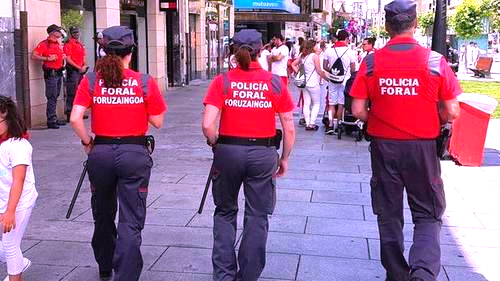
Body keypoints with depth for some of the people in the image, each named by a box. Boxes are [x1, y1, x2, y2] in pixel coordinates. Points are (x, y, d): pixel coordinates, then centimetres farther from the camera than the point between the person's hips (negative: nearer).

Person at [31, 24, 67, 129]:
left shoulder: (58, 44, 16)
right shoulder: (44, 44, -9)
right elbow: (34, 56, -16)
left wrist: (63, 57, 14)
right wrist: (47, 59, -21)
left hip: (59, 73, 8)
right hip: (51, 73, -8)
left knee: (55, 97, 12)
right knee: (52, 97, -8)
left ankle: (54, 119, 19)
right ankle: (51, 121, -6)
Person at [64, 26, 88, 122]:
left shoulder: (81, 44, 18)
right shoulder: (68, 44, -7)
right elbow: (68, 59, -14)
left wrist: (84, 66, 5)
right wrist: (79, 68, -15)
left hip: (80, 70, 8)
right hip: (72, 70, -8)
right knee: (71, 93, -7)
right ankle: (69, 114, -4)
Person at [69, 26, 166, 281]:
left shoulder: (90, 81, -3)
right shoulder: (145, 82, -6)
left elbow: (75, 119, -11)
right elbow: (158, 121, -1)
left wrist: (87, 142, 4)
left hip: (101, 152, 3)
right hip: (135, 154, -2)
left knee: (103, 215, 22)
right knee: (131, 221, 4)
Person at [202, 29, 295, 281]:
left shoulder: (222, 81, -5)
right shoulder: (275, 82, -3)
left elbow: (207, 125, -13)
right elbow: (289, 129, -2)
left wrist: (216, 145, 6)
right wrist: (284, 159, 11)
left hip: (228, 151, 0)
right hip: (263, 154, 0)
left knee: (225, 213, 19)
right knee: (257, 217, 13)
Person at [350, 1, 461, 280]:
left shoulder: (371, 62, -6)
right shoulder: (435, 61, -9)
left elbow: (358, 110, -7)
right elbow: (451, 113, -7)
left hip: (383, 146, 2)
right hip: (423, 147, -1)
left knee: (389, 215, 16)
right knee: (428, 215, 11)